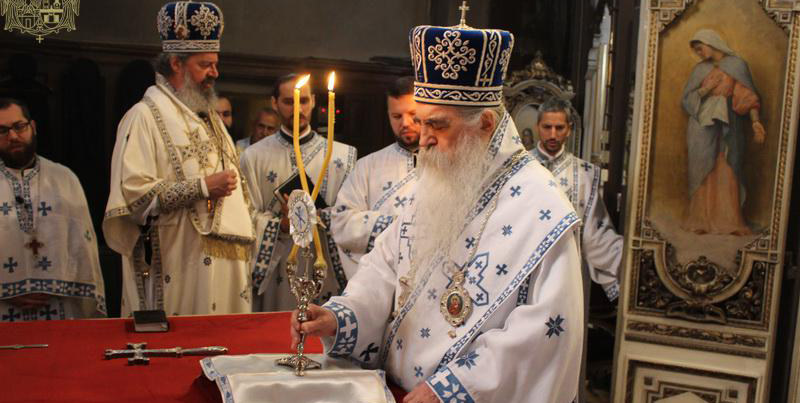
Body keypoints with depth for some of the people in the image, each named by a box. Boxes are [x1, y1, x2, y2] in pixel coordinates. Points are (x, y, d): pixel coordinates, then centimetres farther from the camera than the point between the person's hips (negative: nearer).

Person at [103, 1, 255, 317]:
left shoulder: (209, 117, 19)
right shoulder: (145, 116, -6)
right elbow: (132, 192, -17)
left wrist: (243, 240, 19)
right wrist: (203, 187, -18)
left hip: (223, 267, 7)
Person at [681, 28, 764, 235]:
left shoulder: (738, 65, 6)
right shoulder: (699, 69, 13)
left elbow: (749, 96, 0)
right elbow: (686, 100, 9)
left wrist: (755, 121, -12)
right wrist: (704, 90, -8)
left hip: (729, 127, -2)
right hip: (703, 127, 2)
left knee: (729, 172, -4)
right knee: (703, 172, -2)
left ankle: (730, 221, -3)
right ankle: (701, 220, -1)